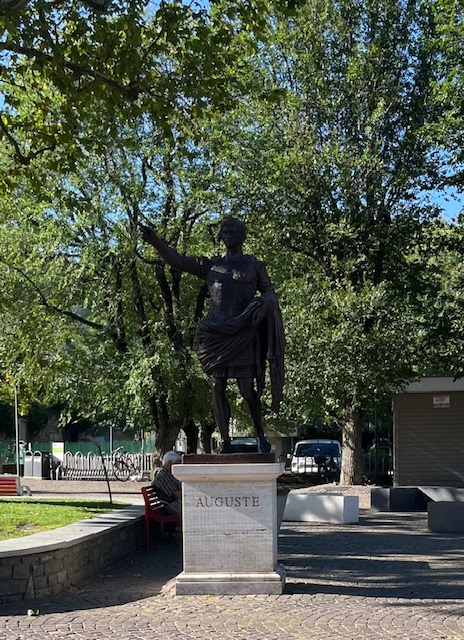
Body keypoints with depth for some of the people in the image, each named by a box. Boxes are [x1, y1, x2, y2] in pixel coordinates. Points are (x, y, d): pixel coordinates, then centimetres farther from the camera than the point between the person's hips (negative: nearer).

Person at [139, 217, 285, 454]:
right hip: (215, 334, 2)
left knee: (247, 390, -5)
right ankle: (225, 441, 7)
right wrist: (155, 241, -9)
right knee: (217, 389, -1)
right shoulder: (210, 265, 14)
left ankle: (260, 435, 16)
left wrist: (263, 304, -15)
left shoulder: (254, 265, 11)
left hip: (243, 334, -2)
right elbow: (177, 261, 5)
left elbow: (269, 292, 9)